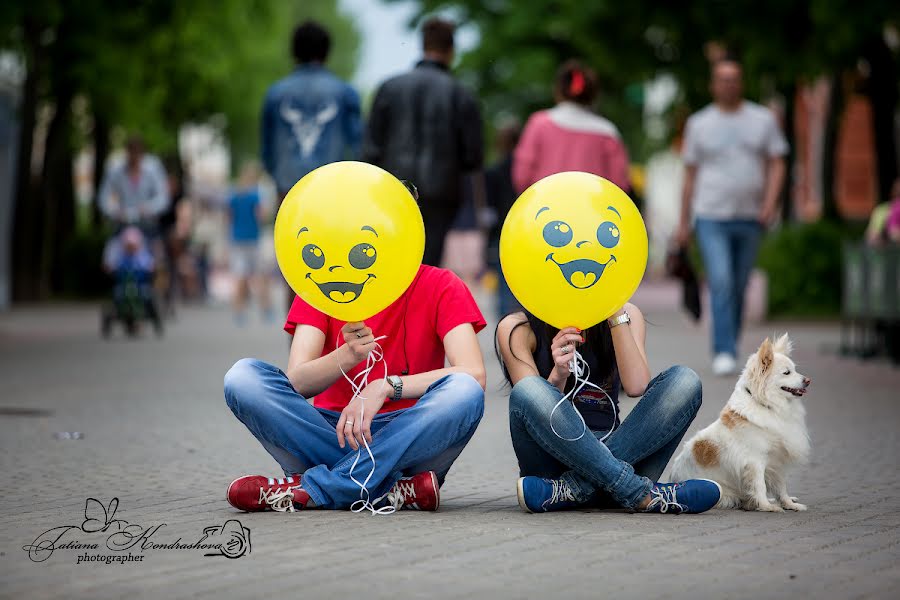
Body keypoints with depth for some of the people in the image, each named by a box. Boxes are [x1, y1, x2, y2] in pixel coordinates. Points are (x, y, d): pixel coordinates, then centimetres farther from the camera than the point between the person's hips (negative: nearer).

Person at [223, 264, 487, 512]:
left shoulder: (440, 285, -1)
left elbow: (474, 375, -17)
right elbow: (296, 382, -11)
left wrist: (385, 387, -25)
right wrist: (349, 355, -30)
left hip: (410, 442, -1)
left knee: (466, 395, -32)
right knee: (243, 376, -20)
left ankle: (311, 488, -27)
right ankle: (392, 491, -28)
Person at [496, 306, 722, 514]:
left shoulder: (625, 315, 8)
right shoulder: (516, 328, 0)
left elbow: (636, 386, -10)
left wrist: (617, 315, -12)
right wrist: (557, 377, -27)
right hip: (554, 456, -2)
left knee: (684, 380, -18)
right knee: (528, 389, -32)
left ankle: (574, 489, -29)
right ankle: (641, 494, -32)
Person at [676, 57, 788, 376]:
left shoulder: (763, 119, 6)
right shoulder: (698, 123, 5)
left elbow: (776, 164, 4)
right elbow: (690, 174, 8)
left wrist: (770, 202, -12)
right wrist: (684, 222, 7)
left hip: (750, 218, 2)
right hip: (711, 217, -2)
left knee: (738, 287, 10)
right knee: (721, 283, -16)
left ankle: (727, 346, 23)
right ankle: (724, 353, -18)